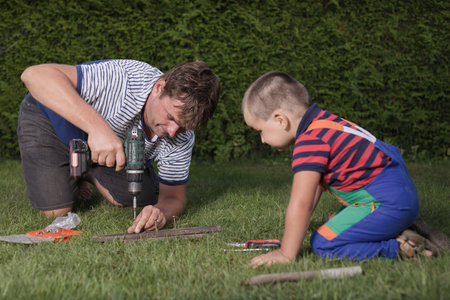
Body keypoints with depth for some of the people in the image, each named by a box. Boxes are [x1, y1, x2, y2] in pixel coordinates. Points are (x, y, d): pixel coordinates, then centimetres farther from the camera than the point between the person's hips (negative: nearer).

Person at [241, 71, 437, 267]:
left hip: (386, 203, -11)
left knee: (323, 244, -12)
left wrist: (286, 253, -12)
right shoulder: (322, 123, 13)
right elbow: (314, 186, 22)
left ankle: (398, 248, -12)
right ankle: (392, 234, 8)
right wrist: (297, 227, 26)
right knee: (333, 228, 22)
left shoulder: (309, 142, -19)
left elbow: (300, 204, -20)